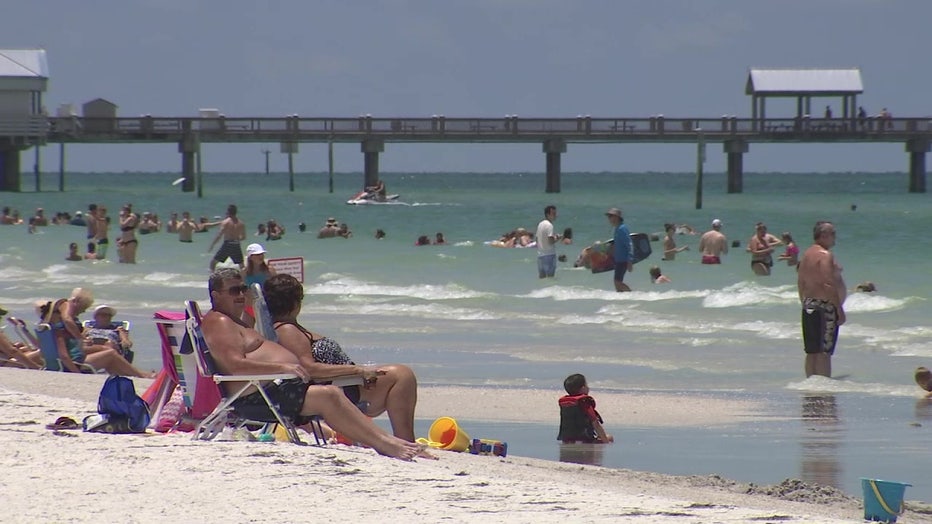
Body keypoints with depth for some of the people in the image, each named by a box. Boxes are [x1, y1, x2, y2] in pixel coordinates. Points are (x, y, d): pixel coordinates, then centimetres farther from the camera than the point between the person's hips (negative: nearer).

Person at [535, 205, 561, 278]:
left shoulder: (540, 224, 13)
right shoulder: (549, 225, -14)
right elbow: (551, 241, -21)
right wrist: (558, 238, -4)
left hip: (540, 255, 9)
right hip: (549, 254, -9)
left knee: (541, 277, 11)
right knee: (550, 277, -7)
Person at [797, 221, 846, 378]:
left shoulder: (807, 254, 14)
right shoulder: (825, 255, -14)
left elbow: (801, 282, 18)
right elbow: (829, 284, -20)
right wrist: (840, 310, -17)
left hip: (809, 306, 9)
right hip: (825, 306, -9)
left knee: (812, 351, 11)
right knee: (824, 351, -9)